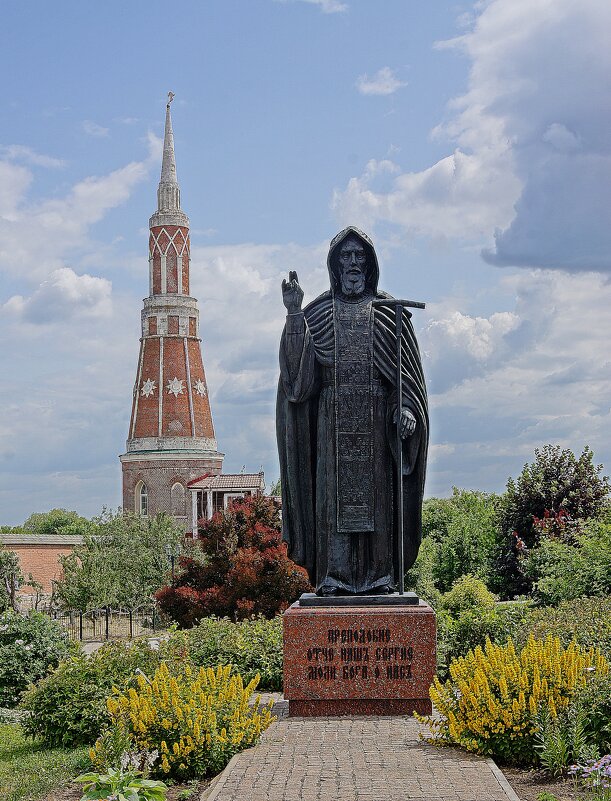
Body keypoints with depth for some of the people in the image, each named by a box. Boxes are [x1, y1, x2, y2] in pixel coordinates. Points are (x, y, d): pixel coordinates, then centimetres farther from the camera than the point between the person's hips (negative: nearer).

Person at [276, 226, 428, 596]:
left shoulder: (389, 311, 10)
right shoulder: (318, 312, 10)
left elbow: (407, 370, 5)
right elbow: (300, 367, -2)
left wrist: (406, 407, -10)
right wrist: (294, 314, -10)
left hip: (377, 419, 0)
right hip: (333, 418, 0)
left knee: (378, 492, -2)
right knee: (333, 490, -4)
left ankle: (379, 575, 2)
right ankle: (334, 576, -2)